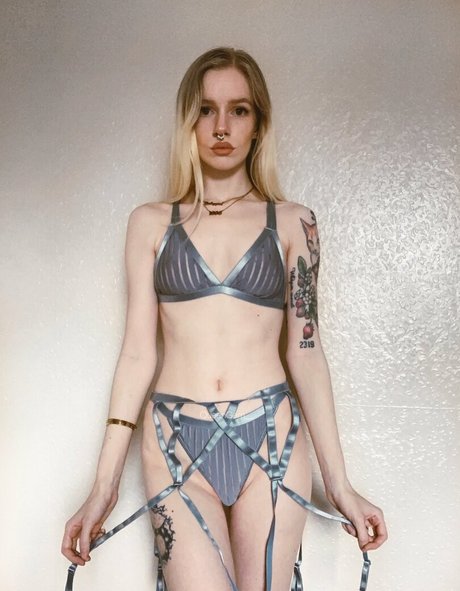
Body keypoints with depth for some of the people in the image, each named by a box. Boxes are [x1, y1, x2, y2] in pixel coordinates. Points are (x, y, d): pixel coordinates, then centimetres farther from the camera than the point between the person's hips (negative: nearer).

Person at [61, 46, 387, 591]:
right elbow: (137, 352, 5)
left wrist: (339, 484, 6)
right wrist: (104, 485, 1)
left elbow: (305, 351, 7)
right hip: (176, 444, 0)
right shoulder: (151, 223, 8)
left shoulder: (291, 222, 7)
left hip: (271, 441, 1)